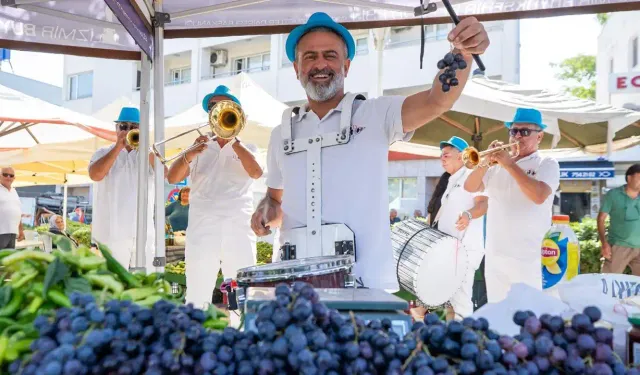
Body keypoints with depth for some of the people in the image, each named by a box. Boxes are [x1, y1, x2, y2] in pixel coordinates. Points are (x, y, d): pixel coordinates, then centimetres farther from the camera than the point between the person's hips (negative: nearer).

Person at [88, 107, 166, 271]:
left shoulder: (148, 154, 12)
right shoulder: (104, 152, 9)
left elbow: (164, 174, -7)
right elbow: (95, 175, -12)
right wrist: (118, 147, -11)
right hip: (112, 232, -1)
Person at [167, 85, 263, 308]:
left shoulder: (246, 148, 15)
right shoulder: (200, 149, 17)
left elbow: (256, 172, -7)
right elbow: (172, 178, 4)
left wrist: (233, 139, -6)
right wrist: (190, 155, -14)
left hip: (239, 230, -1)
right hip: (201, 230, 1)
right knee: (196, 298, 1)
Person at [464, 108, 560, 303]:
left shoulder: (547, 164, 0)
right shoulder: (498, 164, 12)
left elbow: (539, 196, -18)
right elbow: (470, 187, 5)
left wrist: (509, 164, -17)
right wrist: (486, 162, -9)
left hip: (528, 258, -5)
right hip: (494, 255, 5)